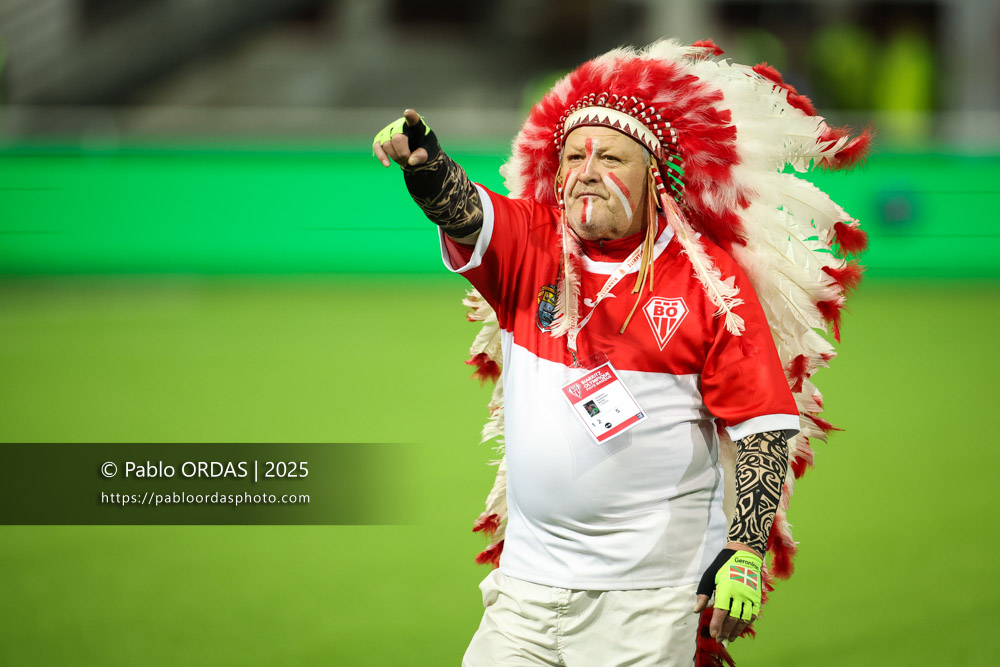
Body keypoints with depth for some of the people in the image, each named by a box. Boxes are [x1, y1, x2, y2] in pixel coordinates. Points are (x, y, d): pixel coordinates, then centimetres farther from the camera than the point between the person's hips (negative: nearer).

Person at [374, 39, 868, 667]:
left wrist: (746, 552, -13)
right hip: (528, 579, 3)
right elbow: (460, 208, -13)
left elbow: (764, 424, -4)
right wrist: (424, 163, -35)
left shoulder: (709, 279, -3)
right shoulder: (530, 247, 6)